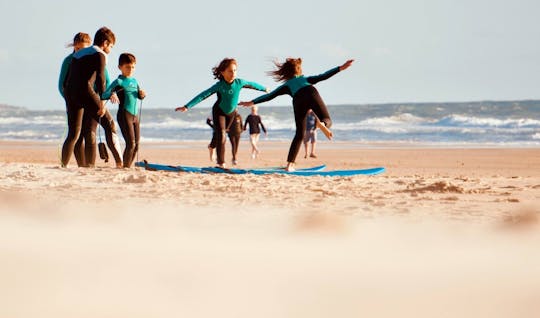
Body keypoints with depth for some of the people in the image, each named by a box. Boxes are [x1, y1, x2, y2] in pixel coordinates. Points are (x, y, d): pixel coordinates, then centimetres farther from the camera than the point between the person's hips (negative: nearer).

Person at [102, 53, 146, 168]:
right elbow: (104, 95, -15)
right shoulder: (119, 82, -6)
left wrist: (142, 94, 3)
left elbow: (140, 96, 27)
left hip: (135, 115, 7)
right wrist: (111, 95, -37)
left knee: (136, 145, 7)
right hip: (124, 115, -7)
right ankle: (125, 167, -7)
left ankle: (128, 166, 18)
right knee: (131, 143, -14)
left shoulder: (134, 81, 15)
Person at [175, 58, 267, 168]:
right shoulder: (219, 86, -31)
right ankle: (221, 163, -15)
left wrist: (264, 89, 16)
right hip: (219, 112, -4)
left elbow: (252, 84, -1)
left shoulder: (239, 82, -21)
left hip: (231, 112, 4)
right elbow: (203, 95, -36)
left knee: (222, 135, 18)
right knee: (221, 136, -16)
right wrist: (187, 107, -43)